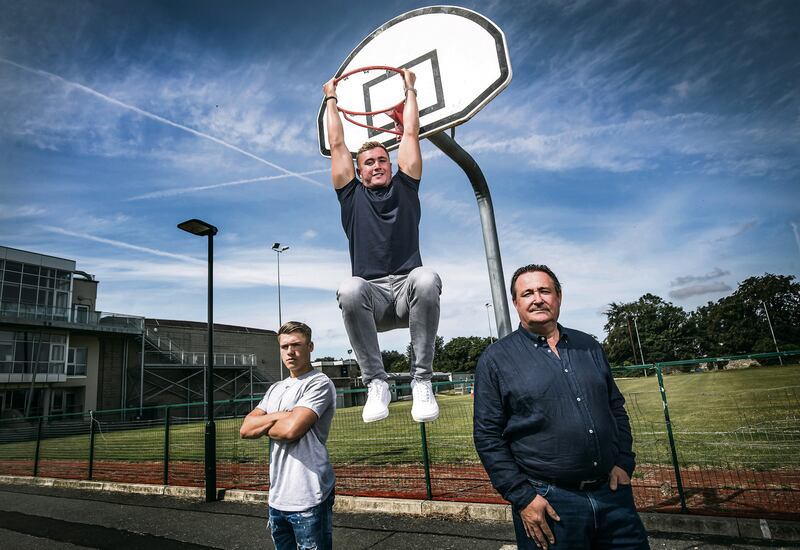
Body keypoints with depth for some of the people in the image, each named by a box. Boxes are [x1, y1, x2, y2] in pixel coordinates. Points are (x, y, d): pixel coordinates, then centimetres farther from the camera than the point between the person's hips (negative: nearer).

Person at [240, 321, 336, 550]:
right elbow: (245, 429, 4)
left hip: (308, 499, -7)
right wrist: (279, 416, -11)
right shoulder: (275, 389, 14)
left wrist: (263, 427, -2)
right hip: (277, 497, 7)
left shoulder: (319, 383, -9)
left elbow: (291, 429, -21)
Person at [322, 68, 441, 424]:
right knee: (349, 289, -36)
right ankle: (375, 381, -18)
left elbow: (410, 134, 25)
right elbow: (336, 143, 25)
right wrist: (331, 98, 37)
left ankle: (422, 378, -20)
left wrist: (410, 89, 35)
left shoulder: (404, 188, 20)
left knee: (427, 279, -35)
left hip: (407, 291, 0)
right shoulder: (352, 196, 20)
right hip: (370, 295, 0)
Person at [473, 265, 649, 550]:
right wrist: (522, 497, -11)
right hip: (548, 502, -4)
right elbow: (487, 437, -8)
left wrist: (624, 462, 4)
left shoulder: (588, 346, 8)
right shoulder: (496, 359, -7)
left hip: (613, 492, 5)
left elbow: (616, 407, 16)